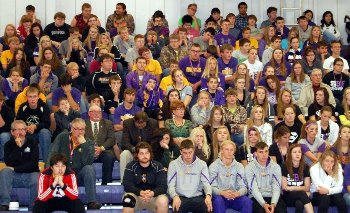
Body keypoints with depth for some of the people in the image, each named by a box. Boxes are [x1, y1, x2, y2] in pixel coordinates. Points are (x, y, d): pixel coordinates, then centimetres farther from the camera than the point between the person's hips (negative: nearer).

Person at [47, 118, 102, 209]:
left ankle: (92, 202, -32)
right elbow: (52, 154, -9)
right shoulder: (62, 137, 2)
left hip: (79, 176, 1)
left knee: (89, 168, -29)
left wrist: (83, 144, -22)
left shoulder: (88, 143, 0)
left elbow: (88, 162, -17)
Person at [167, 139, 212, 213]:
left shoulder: (201, 164, 8)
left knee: (208, 207, -29)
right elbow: (171, 185, 1)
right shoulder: (174, 164, 5)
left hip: (197, 197, 1)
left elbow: (206, 183, 1)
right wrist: (175, 196, -22)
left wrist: (208, 195, -22)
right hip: (180, 197, -1)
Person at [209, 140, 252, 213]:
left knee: (247, 201, -29)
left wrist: (237, 193, -26)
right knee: (218, 200, -36)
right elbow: (212, 187, -7)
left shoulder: (239, 166, 8)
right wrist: (223, 193, -29)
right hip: (220, 196, -2)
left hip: (235, 197, 2)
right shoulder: (214, 166, 2)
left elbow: (243, 187, -2)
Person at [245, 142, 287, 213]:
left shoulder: (275, 166, 6)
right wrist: (263, 204, -26)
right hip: (257, 198, -2)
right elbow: (254, 188, -10)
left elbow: (276, 188, -4)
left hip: (272, 197, 2)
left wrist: (273, 203, -23)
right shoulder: (250, 167, -1)